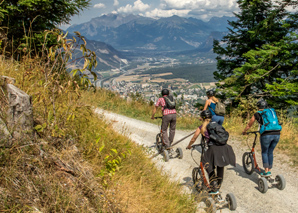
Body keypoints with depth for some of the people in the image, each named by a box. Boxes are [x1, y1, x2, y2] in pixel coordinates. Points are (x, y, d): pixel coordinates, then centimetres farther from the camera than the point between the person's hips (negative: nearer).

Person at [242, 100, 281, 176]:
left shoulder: (257, 114, 10)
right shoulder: (272, 111, 21)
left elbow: (249, 125, 22)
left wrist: (244, 131, 40)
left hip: (266, 135, -4)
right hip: (277, 134, 4)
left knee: (264, 152, 14)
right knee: (270, 152, 20)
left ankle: (266, 171, 9)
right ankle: (269, 170, 24)